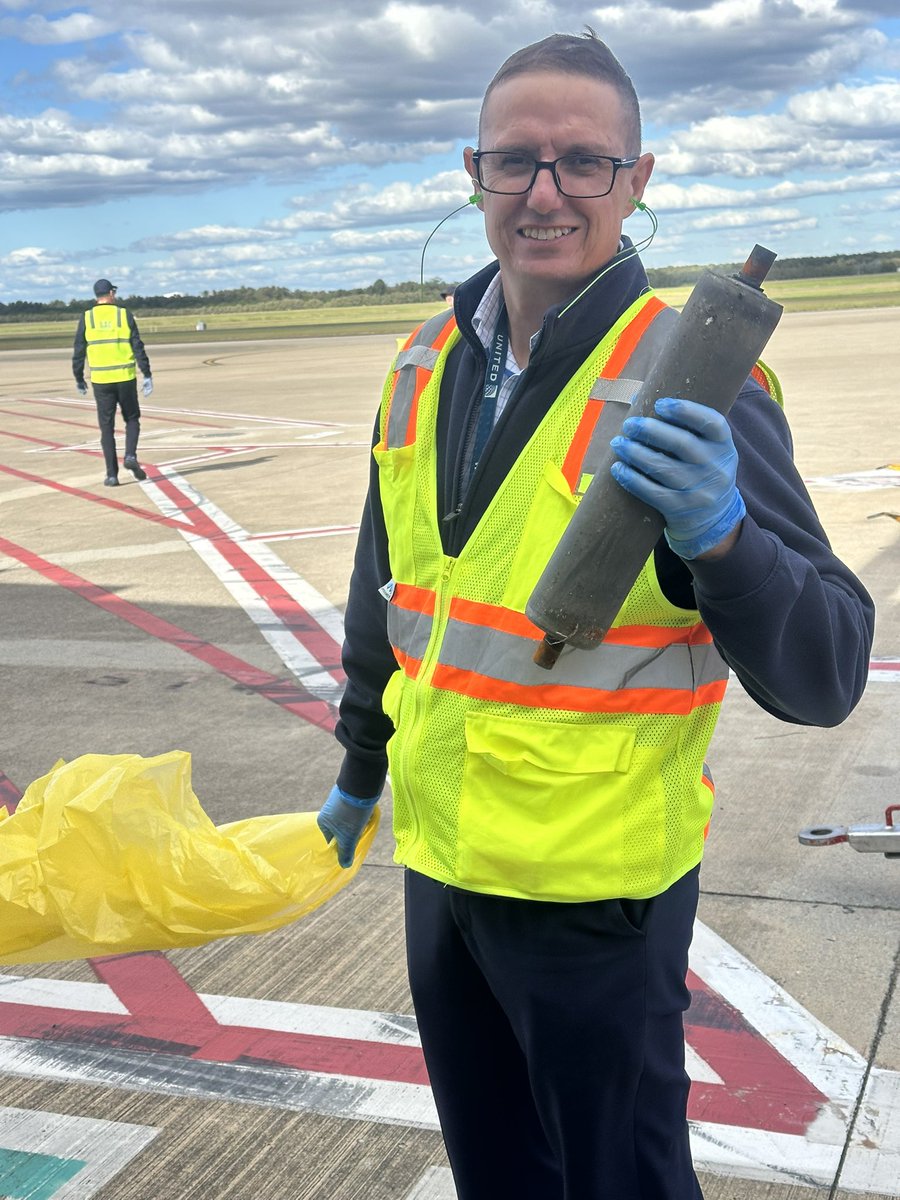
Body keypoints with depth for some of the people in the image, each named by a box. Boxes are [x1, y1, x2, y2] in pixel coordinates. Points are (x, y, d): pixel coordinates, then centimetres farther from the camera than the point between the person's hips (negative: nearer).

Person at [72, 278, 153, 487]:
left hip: (101, 380, 1)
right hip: (125, 378, 0)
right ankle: (130, 456, -7)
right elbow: (138, 348, -4)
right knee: (132, 419, 17)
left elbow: (78, 352, 2)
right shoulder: (124, 315, 0)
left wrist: (79, 379, 12)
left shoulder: (87, 318, 2)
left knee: (107, 427, 6)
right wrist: (147, 375, -1)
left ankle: (112, 475, 2)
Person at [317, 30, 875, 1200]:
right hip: (439, 860, 6)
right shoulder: (428, 361, 1)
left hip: (595, 891, -5)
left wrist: (720, 532, -38)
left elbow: (823, 676, -20)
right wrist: (360, 768, 23)